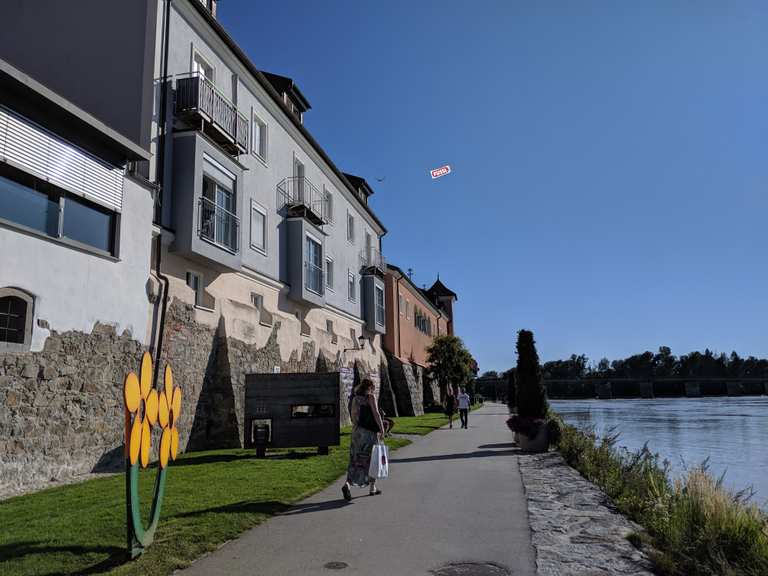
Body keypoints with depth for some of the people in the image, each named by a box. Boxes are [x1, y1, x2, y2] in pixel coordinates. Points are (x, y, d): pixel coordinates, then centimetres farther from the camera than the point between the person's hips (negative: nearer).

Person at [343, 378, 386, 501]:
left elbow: (353, 416, 9)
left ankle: (347, 484, -15)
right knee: (372, 459, 10)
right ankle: (372, 487, 18)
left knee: (355, 460, 5)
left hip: (357, 431, 5)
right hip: (370, 432, -5)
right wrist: (382, 429, -11)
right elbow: (376, 414, -15)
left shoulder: (354, 398, 9)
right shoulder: (370, 397, -8)